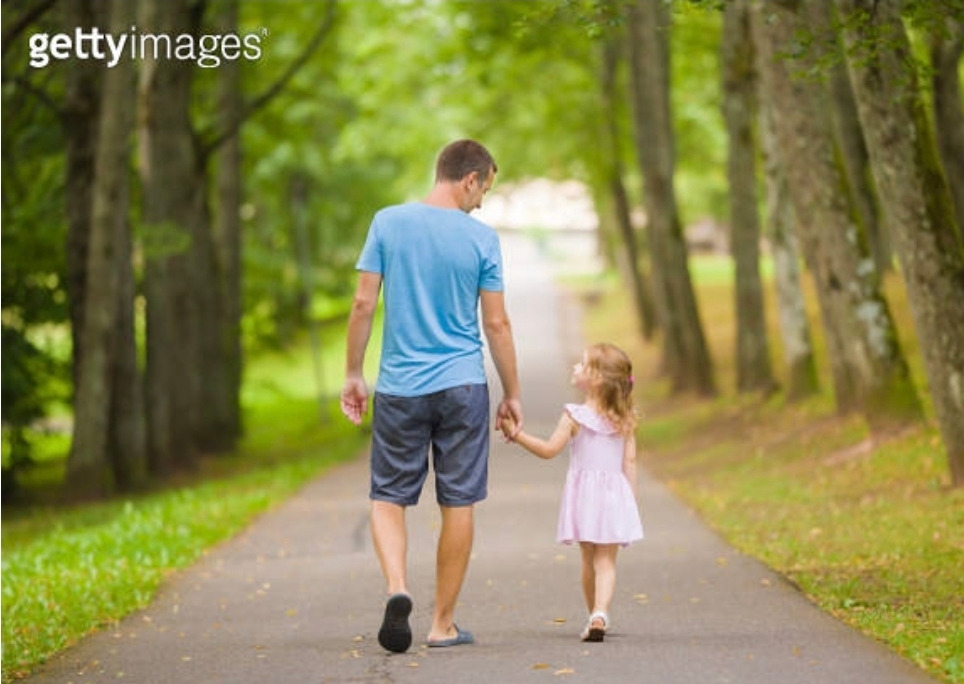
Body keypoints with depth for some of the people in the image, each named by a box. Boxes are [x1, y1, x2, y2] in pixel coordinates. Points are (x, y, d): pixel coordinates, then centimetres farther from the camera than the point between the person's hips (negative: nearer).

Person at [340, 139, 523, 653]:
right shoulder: (482, 238, -3)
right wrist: (511, 394, 8)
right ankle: (443, 623, 12)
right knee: (458, 504, 7)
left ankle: (397, 587, -15)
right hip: (462, 385, -1)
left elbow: (363, 303, -2)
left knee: (388, 497, 10)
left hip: (398, 388, 1)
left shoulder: (388, 223, -1)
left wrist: (353, 374, 8)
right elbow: (497, 324, -1)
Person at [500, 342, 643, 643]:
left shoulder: (574, 415, -8)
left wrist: (516, 433, -7)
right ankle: (600, 613, -21)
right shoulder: (624, 420, 1)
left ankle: (595, 617, 24)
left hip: (584, 493, -1)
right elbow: (629, 462, 1)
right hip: (615, 493, 1)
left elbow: (549, 449, -11)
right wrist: (631, 501, 6)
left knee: (589, 559, 14)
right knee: (606, 561, -1)